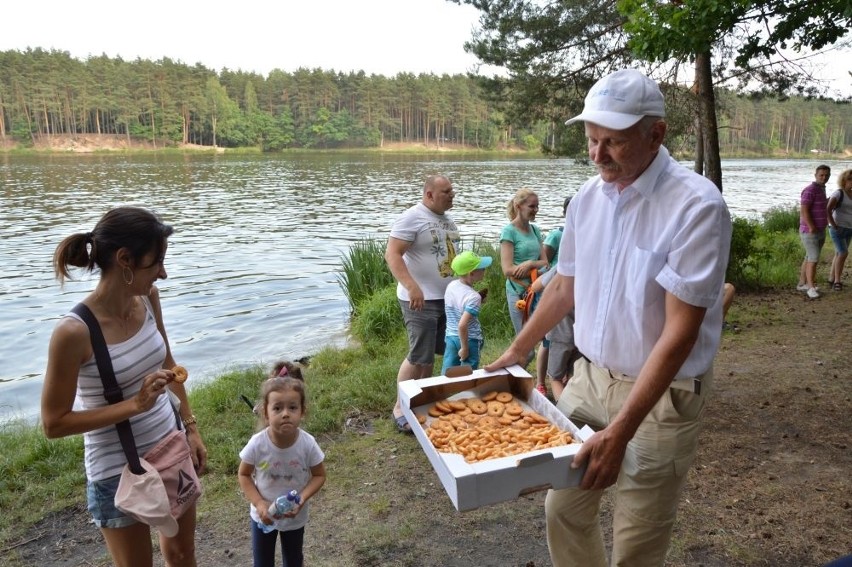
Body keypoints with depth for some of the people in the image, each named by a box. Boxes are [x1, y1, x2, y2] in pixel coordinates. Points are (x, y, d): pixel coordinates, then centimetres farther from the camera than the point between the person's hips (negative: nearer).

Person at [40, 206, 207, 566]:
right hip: (118, 472, -5)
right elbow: (53, 423, -17)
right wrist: (134, 404, -26)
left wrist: (191, 428, 6)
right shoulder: (75, 332, -26)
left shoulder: (148, 298, -9)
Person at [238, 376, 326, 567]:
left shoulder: (308, 444, -27)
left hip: (295, 516, 0)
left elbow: (319, 475, -12)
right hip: (263, 515, 0)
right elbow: (244, 475, -11)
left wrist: (302, 498, -26)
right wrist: (259, 504, -21)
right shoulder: (257, 444, -27)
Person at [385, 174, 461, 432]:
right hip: (422, 300, -8)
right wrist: (412, 287, -30)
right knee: (419, 357, -6)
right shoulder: (412, 218, -13)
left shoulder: (447, 219, 14)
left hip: (448, 297, 8)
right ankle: (400, 407, 8)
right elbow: (392, 254, -20)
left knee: (432, 353, 15)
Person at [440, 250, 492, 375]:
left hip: (450, 337, 7)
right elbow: (462, 325, -31)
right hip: (470, 340, -6)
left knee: (447, 374, 14)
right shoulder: (473, 297, -24)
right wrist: (464, 348, -20)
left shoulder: (451, 285, -2)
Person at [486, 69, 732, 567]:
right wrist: (516, 353, 14)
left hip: (661, 395, -5)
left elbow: (680, 331, -22)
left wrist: (620, 430, -25)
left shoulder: (697, 206, -19)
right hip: (589, 377, 6)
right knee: (563, 510, 15)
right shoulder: (588, 197, 0)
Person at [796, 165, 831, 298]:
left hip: (820, 231, 9)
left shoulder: (821, 189, 13)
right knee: (814, 259, -12)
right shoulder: (810, 190, -17)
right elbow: (804, 210, -24)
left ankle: (802, 284, 21)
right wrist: (812, 228, -22)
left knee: (809, 258, 13)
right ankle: (811, 288, -8)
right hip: (810, 232, -9)